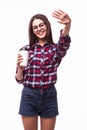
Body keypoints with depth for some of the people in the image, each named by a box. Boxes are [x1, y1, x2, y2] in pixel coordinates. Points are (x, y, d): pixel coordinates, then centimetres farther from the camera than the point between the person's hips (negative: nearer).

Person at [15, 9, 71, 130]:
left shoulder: (56, 49, 0)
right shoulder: (26, 49, 1)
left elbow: (64, 41, -26)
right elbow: (19, 79, 3)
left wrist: (67, 25, -48)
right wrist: (20, 67, -20)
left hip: (49, 96, 0)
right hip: (29, 96, 0)